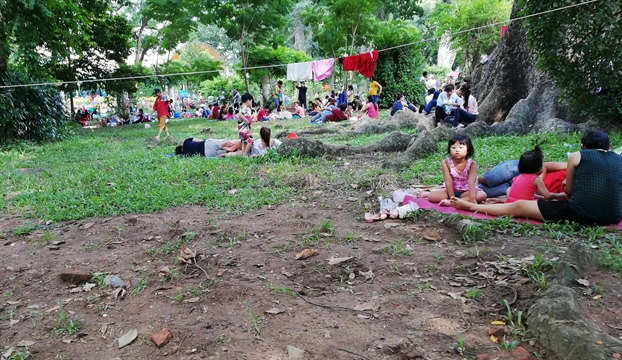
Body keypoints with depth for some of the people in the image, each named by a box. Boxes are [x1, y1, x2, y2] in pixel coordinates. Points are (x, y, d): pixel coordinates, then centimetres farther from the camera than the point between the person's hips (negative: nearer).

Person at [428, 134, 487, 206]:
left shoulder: (472, 164, -17)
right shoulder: (446, 163, -16)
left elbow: (471, 182, -29)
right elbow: (448, 182, -18)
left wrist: (472, 199, -41)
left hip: (466, 191, 0)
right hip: (451, 190, 0)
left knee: (483, 195, -29)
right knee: (431, 196, -21)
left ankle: (450, 203, -33)